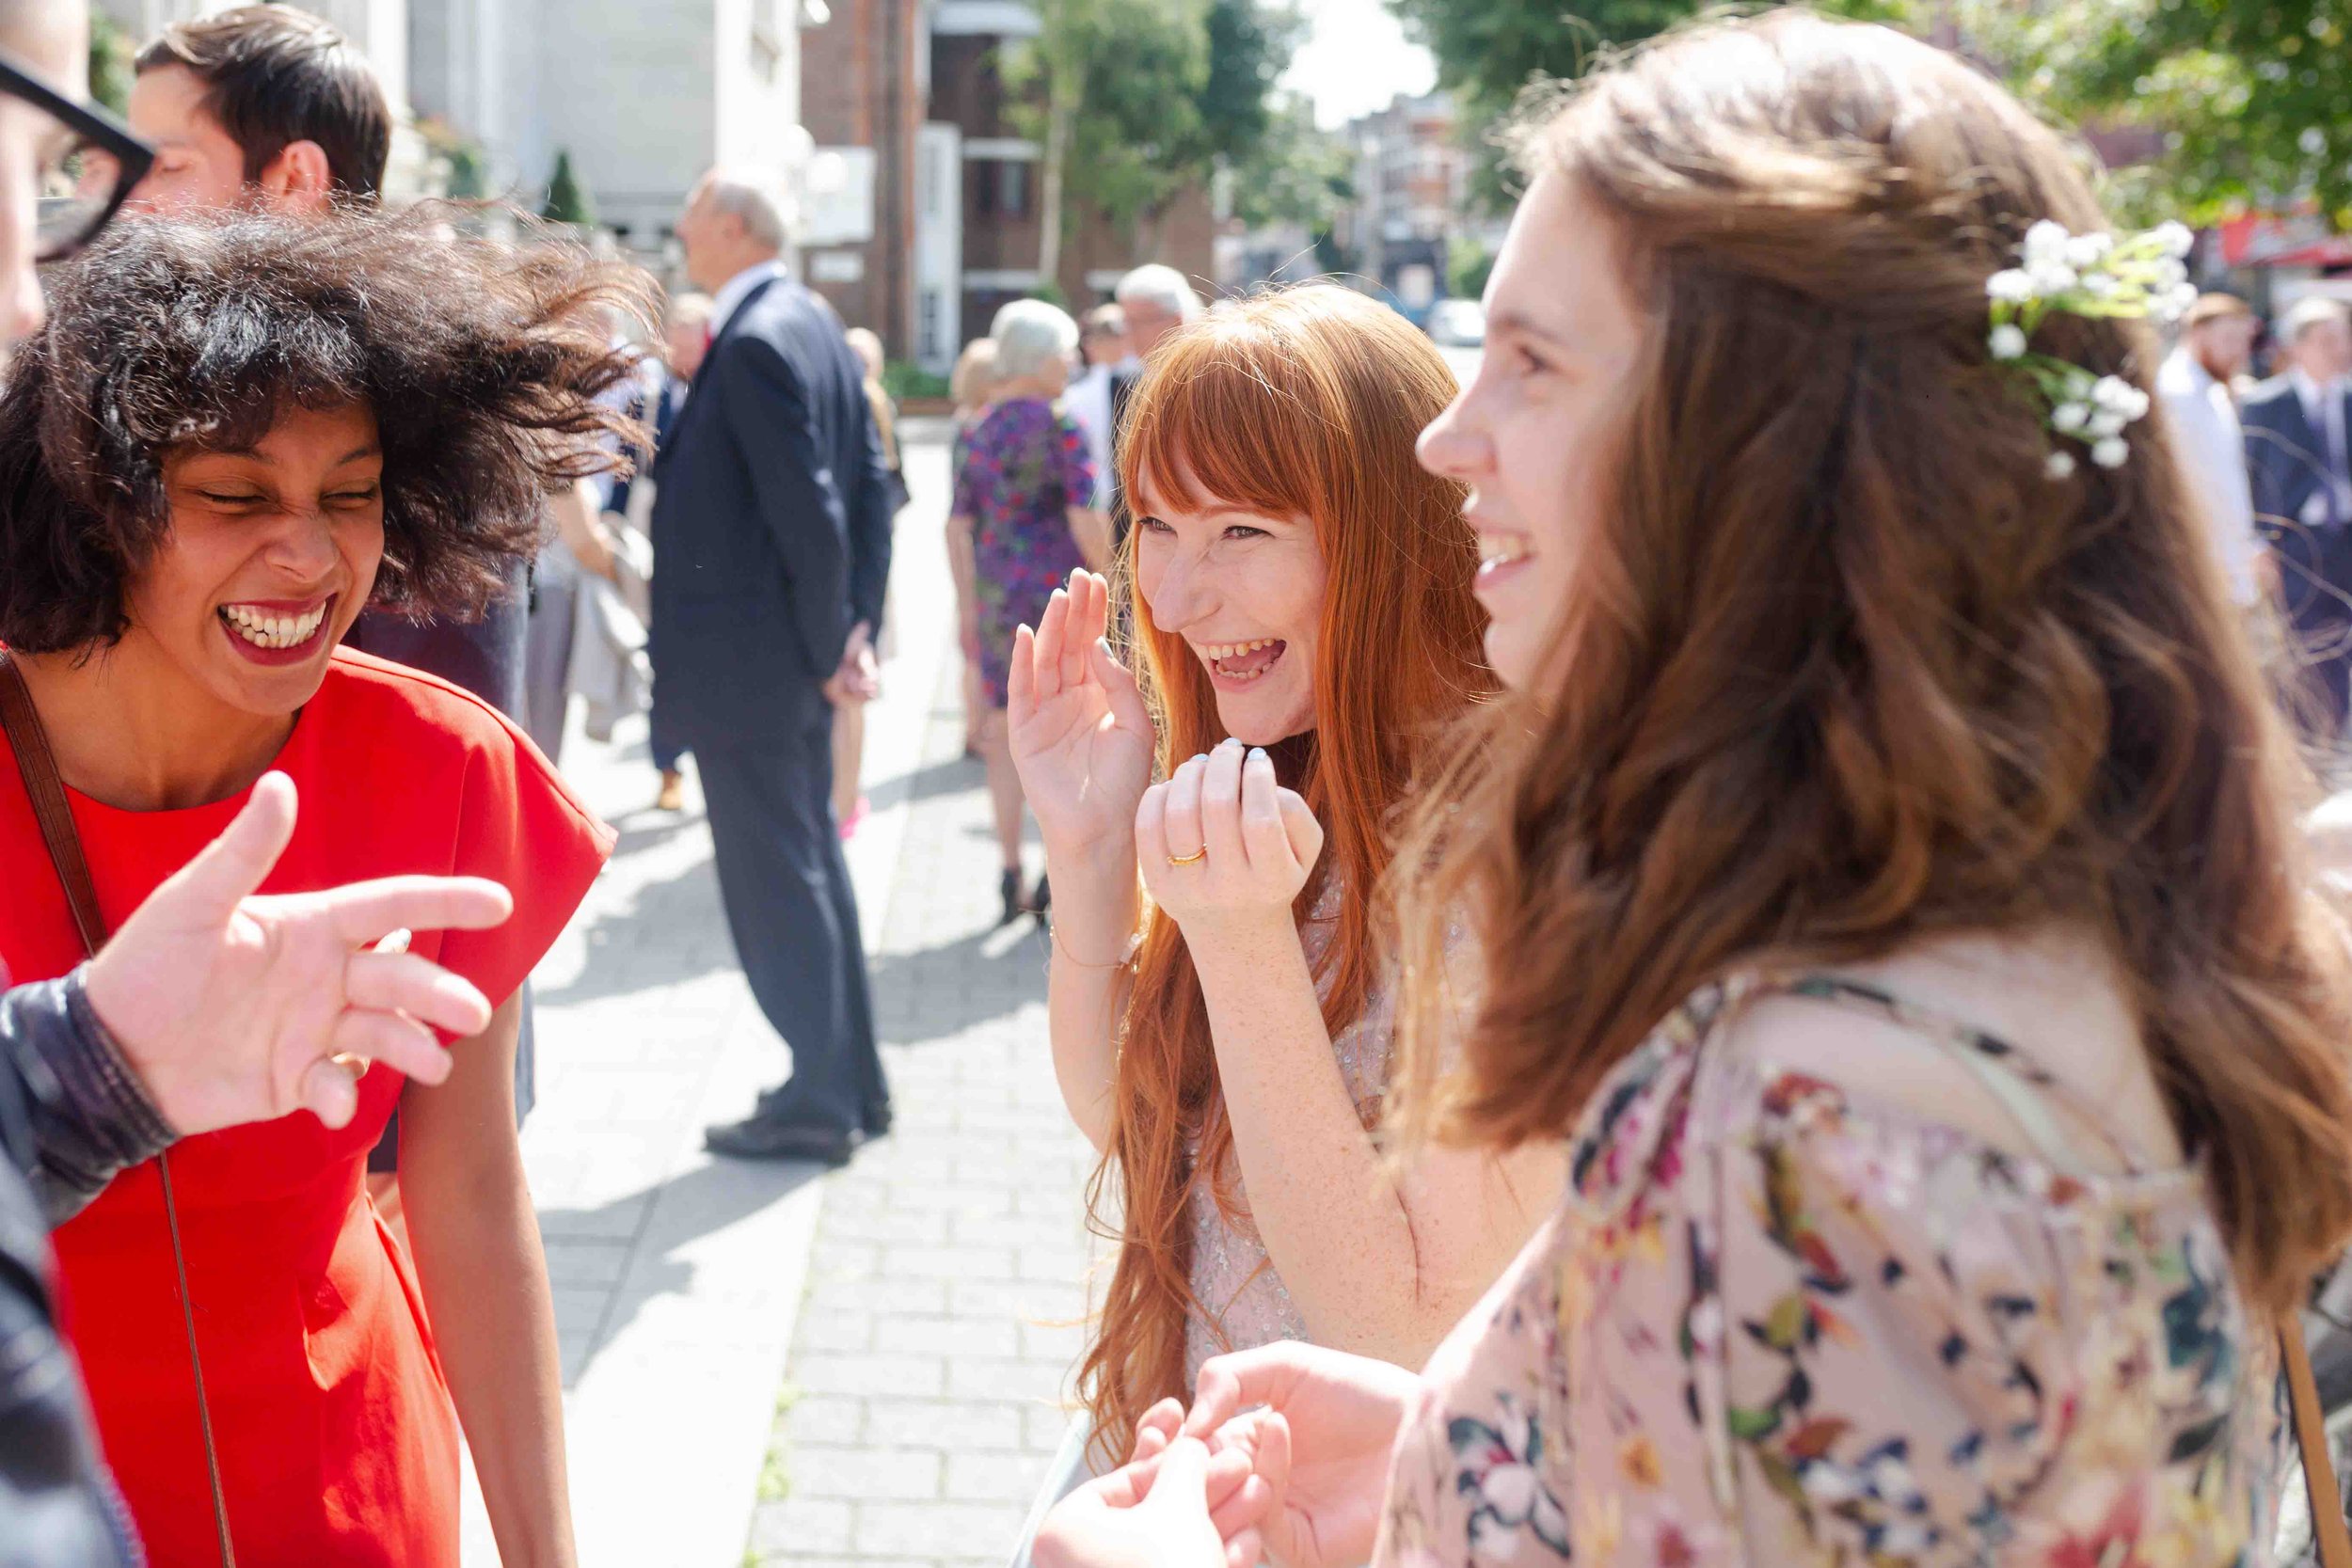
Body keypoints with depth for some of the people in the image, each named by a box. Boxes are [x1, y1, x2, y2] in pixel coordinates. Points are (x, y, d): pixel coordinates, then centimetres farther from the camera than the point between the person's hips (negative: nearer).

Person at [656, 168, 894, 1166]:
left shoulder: (755, 344, -20)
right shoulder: (813, 323, 10)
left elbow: (810, 510, -23)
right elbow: (869, 486, 11)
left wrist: (823, 647, -14)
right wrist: (857, 622, 8)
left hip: (742, 660, -10)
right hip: (795, 653, 10)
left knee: (775, 878, 0)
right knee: (811, 862, 17)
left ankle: (818, 1104, 10)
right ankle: (852, 1082, 27)